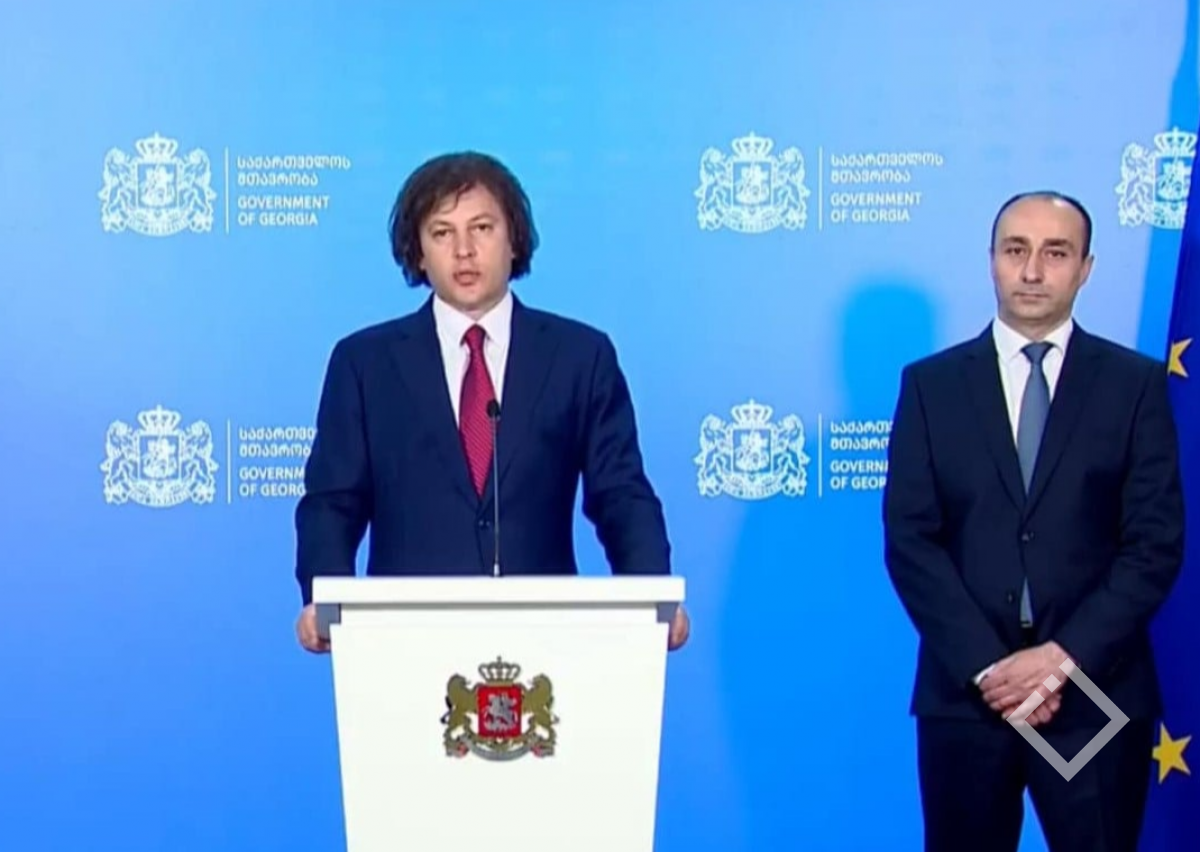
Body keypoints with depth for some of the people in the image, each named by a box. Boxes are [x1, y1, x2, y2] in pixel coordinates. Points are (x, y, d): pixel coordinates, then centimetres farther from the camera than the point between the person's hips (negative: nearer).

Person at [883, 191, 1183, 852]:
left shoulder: (1136, 384, 5)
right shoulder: (931, 384, 6)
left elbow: (1156, 543, -1)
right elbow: (909, 541, 0)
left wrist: (1065, 656, -12)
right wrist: (985, 665, -10)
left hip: (1097, 693, 0)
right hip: (964, 691, 1)